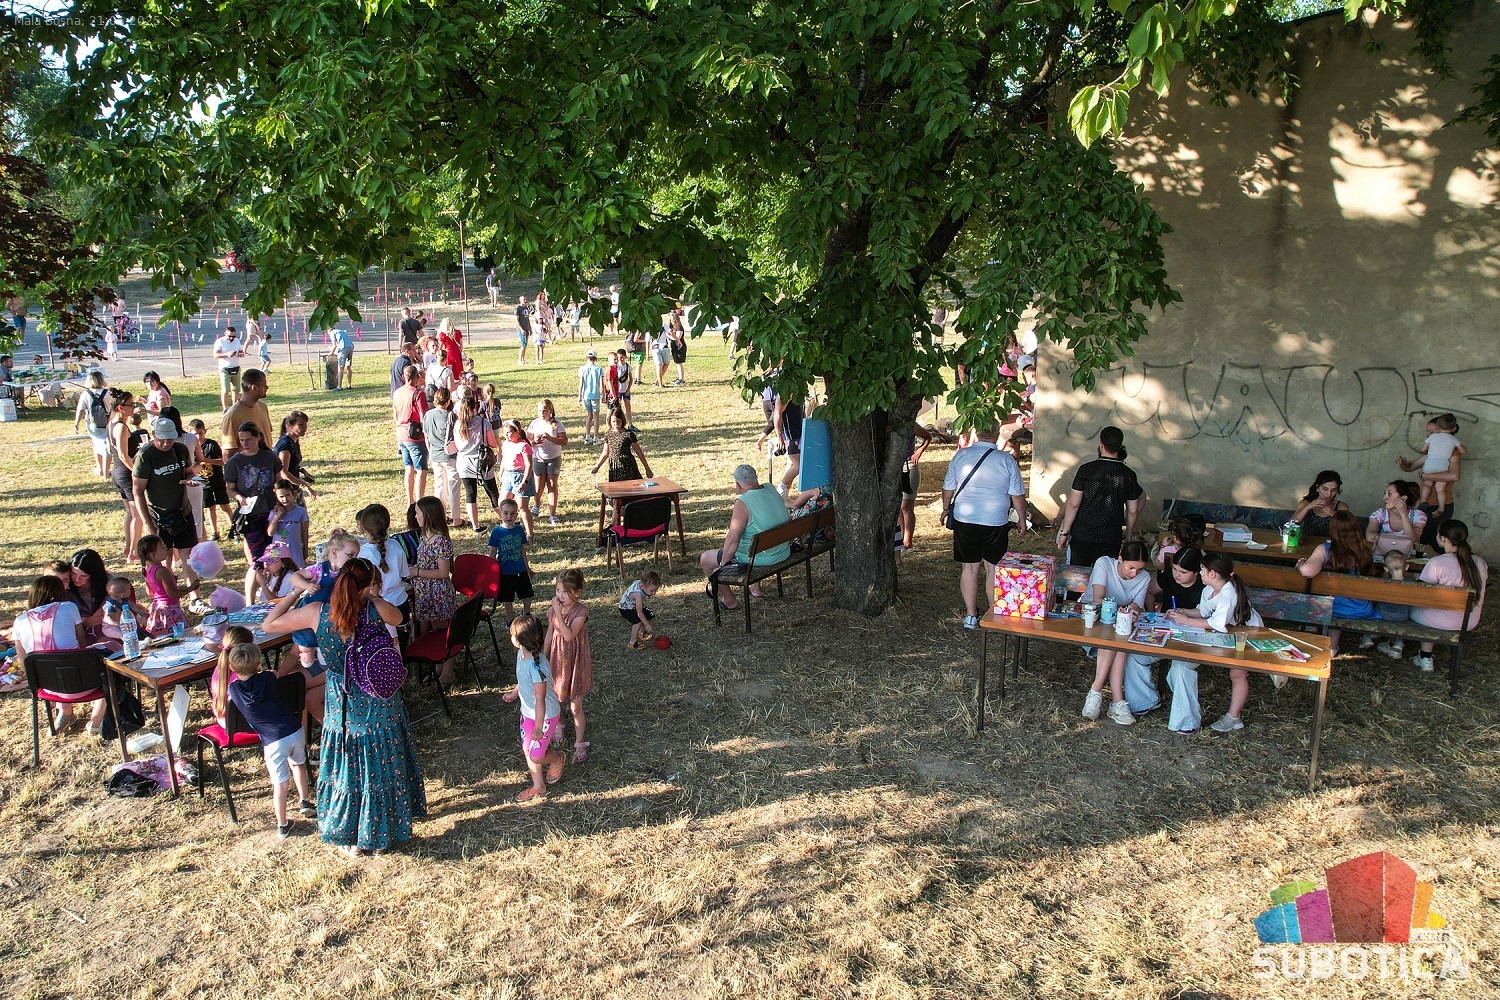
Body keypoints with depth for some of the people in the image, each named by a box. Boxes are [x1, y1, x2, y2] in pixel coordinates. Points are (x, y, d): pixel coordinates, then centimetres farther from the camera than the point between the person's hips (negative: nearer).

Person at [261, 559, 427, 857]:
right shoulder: (376, 610, -18)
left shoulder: (317, 612, -15)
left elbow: (268, 624, -1)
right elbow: (398, 618, 7)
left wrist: (295, 592, 3)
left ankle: (351, 840, 33)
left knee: (346, 772, 18)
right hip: (381, 707, 0)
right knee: (383, 770, 18)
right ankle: (382, 837, 33)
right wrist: (373, 598, 12)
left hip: (343, 708, 0)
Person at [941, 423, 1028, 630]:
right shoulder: (1006, 460, -7)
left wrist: (946, 509, 23)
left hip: (964, 520, 2)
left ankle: (971, 616, 15)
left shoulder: (960, 455, -2)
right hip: (996, 522, -1)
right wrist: (1022, 519, 11)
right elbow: (1017, 496, -3)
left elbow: (948, 488, 6)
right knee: (993, 568, 9)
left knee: (969, 567, 10)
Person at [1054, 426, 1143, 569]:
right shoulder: (1129, 475, -2)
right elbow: (1133, 511, 5)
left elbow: (1073, 504, -10)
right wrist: (1128, 535, 20)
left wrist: (1064, 532, -2)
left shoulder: (1086, 469, -10)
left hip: (1082, 536, -2)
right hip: (1111, 539, 2)